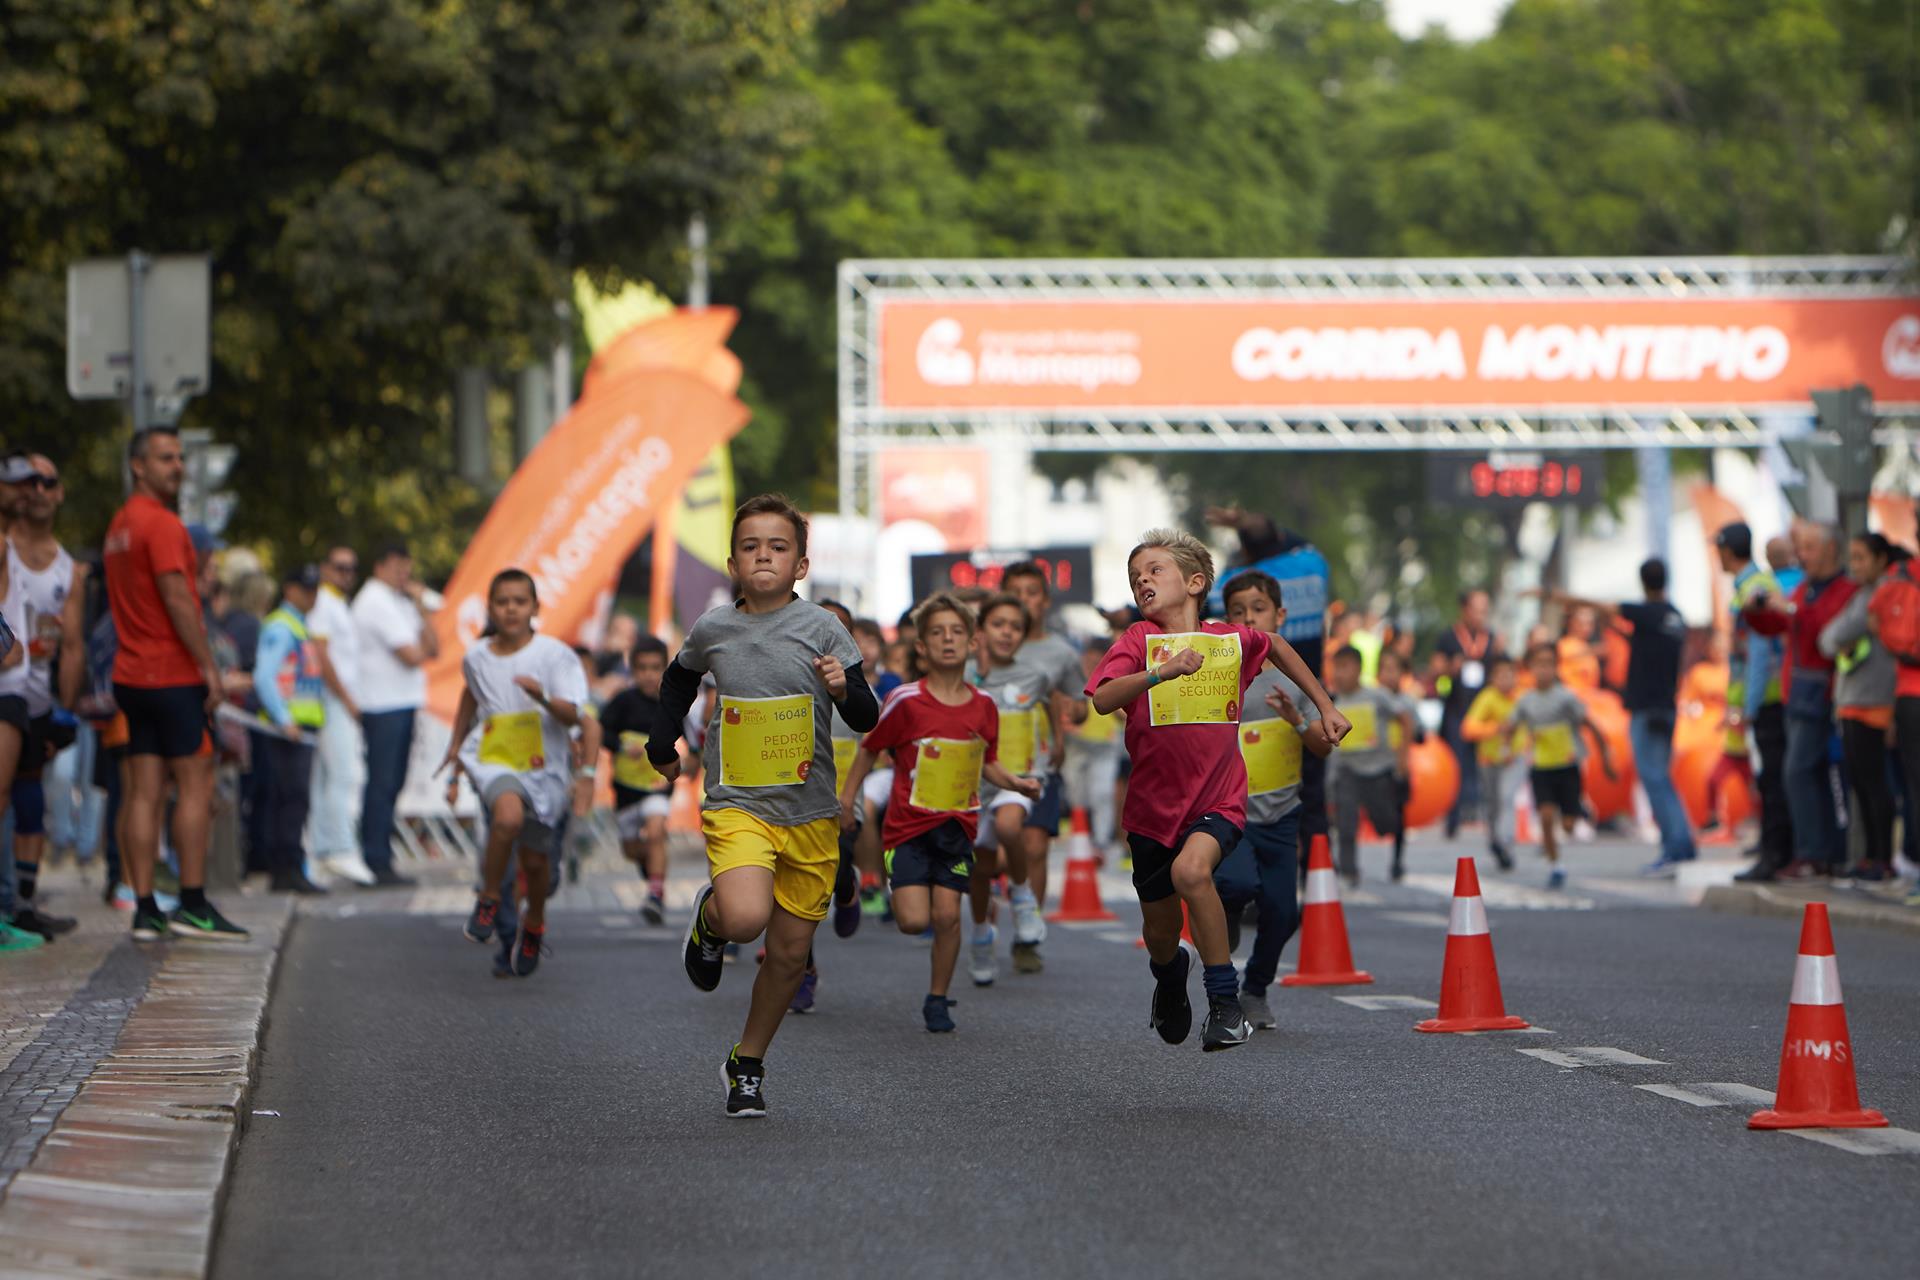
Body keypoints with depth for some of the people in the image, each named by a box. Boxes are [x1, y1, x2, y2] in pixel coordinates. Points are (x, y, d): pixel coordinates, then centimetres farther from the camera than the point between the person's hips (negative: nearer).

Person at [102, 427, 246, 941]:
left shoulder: (120, 524, 16)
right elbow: (177, 599, -18)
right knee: (195, 785, -3)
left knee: (145, 792, 5)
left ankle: (145, 909, 3)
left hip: (131, 674, 8)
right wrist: (209, 667, -14)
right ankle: (192, 905, -5)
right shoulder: (161, 523, -12)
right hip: (172, 674, -8)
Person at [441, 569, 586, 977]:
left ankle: (534, 922, 40)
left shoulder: (554, 655, -8)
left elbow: (572, 715, -15)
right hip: (495, 761, 0)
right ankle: (488, 899, -12)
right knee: (508, 816, -33)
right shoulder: (477, 657, 2)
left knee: (535, 859, 8)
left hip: (544, 767, 0)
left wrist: (543, 697, -34)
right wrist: (456, 743, 29)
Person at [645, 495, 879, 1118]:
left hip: (810, 813, 1)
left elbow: (868, 720, -3)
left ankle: (748, 1062, 27)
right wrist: (664, 741, 20)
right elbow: (680, 676, 25)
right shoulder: (713, 629, 1)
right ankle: (709, 919, 10)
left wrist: (844, 689, -23)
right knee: (746, 917, -27)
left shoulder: (820, 628, -4)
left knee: (789, 951, 6)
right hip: (736, 805, -1)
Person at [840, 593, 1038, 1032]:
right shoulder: (906, 702, -11)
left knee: (947, 915, -5)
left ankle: (938, 999, 15)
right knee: (914, 921, -12)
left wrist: (1016, 783, 0)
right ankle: (900, 894, 25)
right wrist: (846, 798, 0)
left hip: (957, 826, 3)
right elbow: (870, 749, 2)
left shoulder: (983, 707, 2)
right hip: (908, 827, -3)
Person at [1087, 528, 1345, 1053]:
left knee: (1191, 870, -33)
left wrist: (1326, 707, 25)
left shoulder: (1233, 639, 1)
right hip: (1154, 803, 1)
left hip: (1218, 799, -1)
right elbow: (1102, 699, -23)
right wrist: (1162, 672, -36)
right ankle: (1170, 975, 51)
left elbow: (1278, 648, 25)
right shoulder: (1139, 641, -4)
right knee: (1160, 931, 12)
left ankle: (1225, 1002, -21)